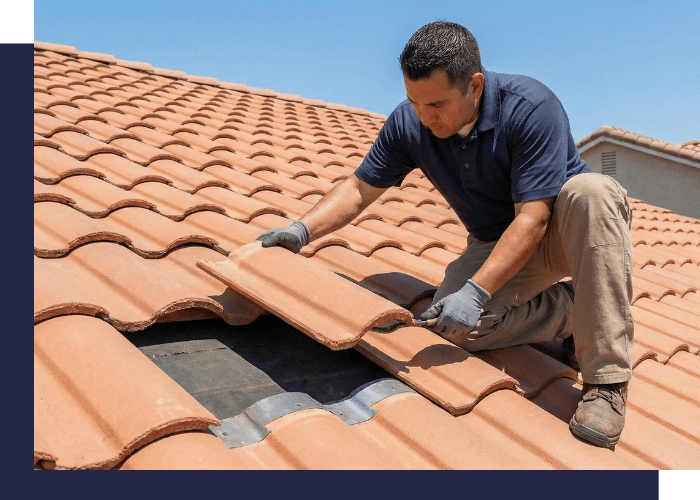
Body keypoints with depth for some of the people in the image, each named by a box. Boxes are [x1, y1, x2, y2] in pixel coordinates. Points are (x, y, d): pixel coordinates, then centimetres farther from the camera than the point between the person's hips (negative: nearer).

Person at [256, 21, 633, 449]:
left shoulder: (531, 107, -27)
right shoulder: (409, 123, -13)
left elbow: (532, 219, -31)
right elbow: (360, 188, -4)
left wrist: (476, 291, -39)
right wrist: (303, 230, -17)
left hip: (562, 229, -3)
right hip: (496, 242, 3)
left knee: (593, 191, -38)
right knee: (456, 326, -25)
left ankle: (607, 378, -31)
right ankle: (571, 312, -1)